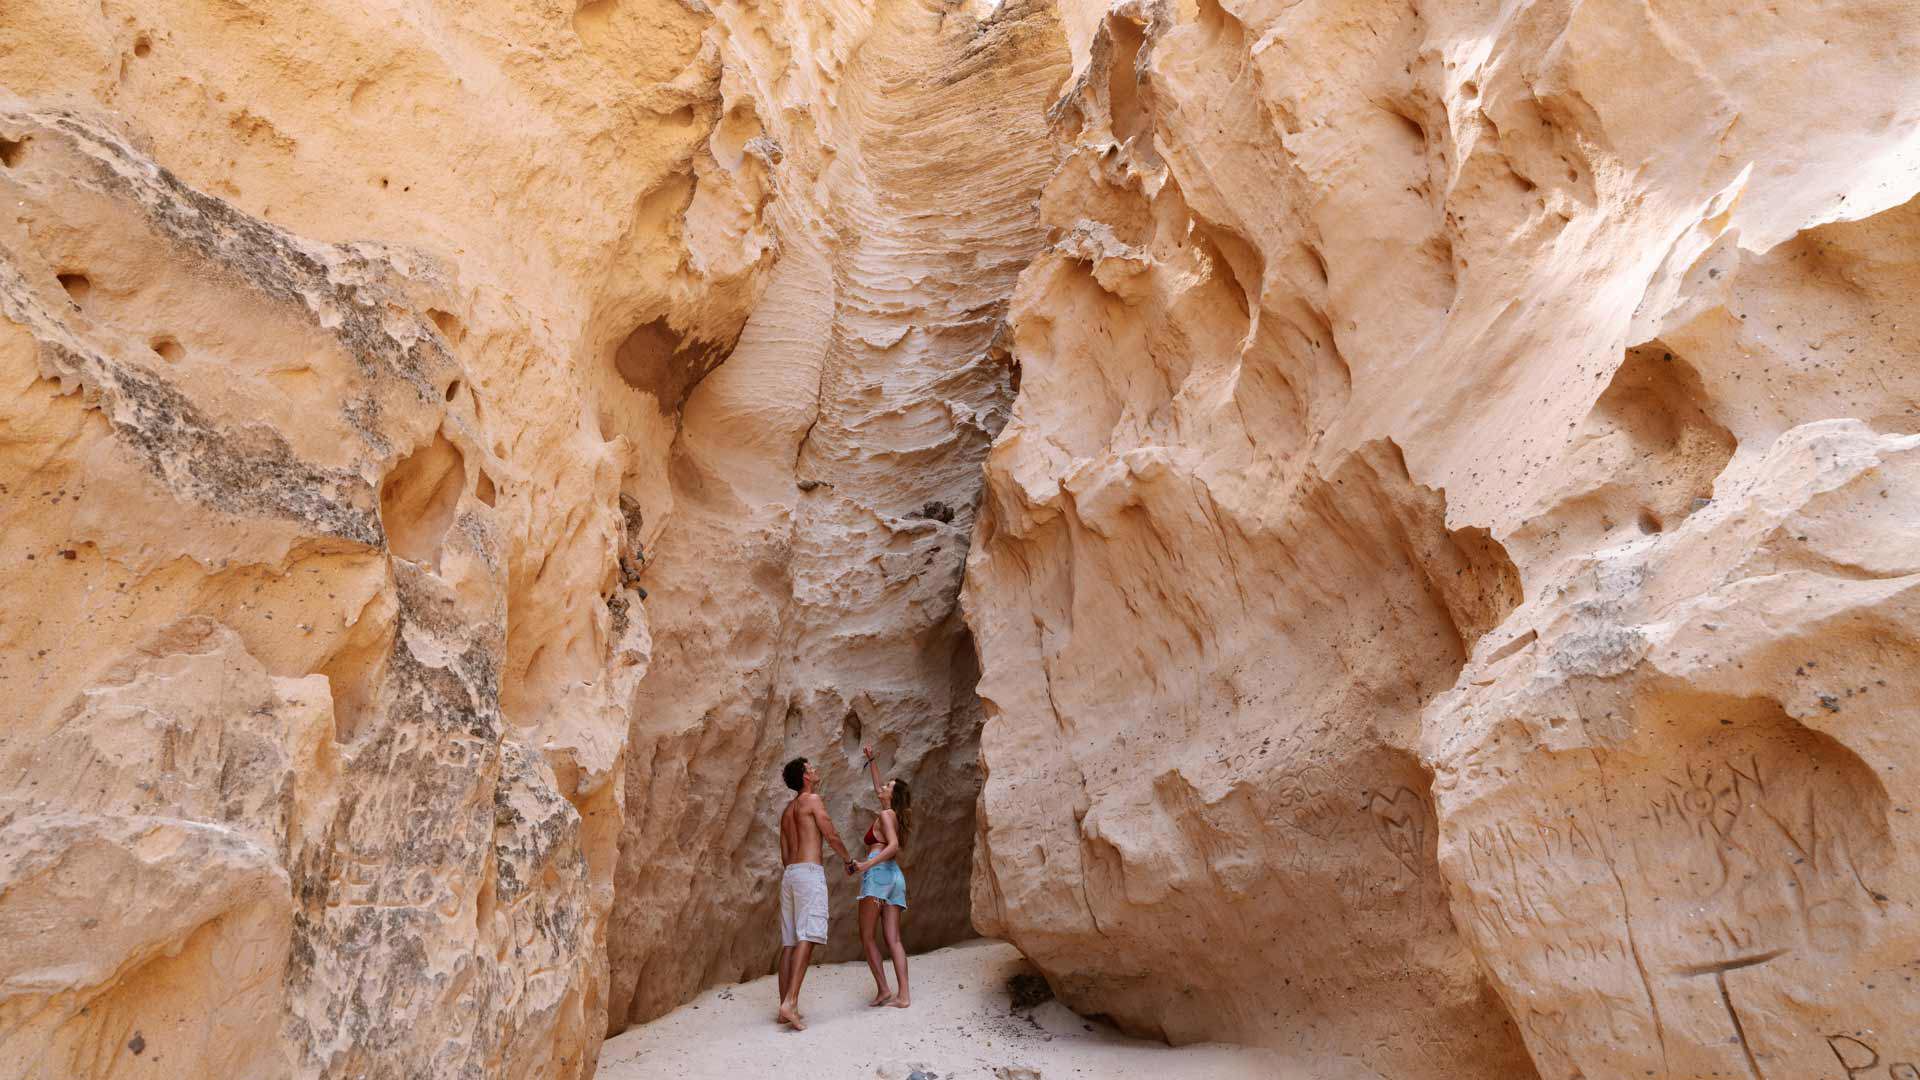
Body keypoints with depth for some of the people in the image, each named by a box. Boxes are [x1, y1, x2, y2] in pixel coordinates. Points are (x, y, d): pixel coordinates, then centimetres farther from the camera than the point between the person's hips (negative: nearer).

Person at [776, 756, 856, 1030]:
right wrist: (849, 860, 12)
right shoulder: (812, 799, -2)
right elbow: (831, 836, -4)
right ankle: (790, 1002, -25)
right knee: (807, 936, -14)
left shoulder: (787, 810, 22)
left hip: (789, 874, 8)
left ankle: (786, 1007, 6)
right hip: (810, 871, -8)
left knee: (789, 941, 6)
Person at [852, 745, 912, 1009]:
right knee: (893, 939, 0)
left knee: (866, 935, -1)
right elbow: (877, 788, 37)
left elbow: (893, 846, -18)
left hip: (879, 872, -8)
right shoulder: (892, 813, 22)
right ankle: (903, 995, -8)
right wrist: (871, 760, 39)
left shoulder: (886, 815, -2)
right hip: (895, 875, 8)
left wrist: (867, 864, -26)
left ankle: (883, 989, -8)